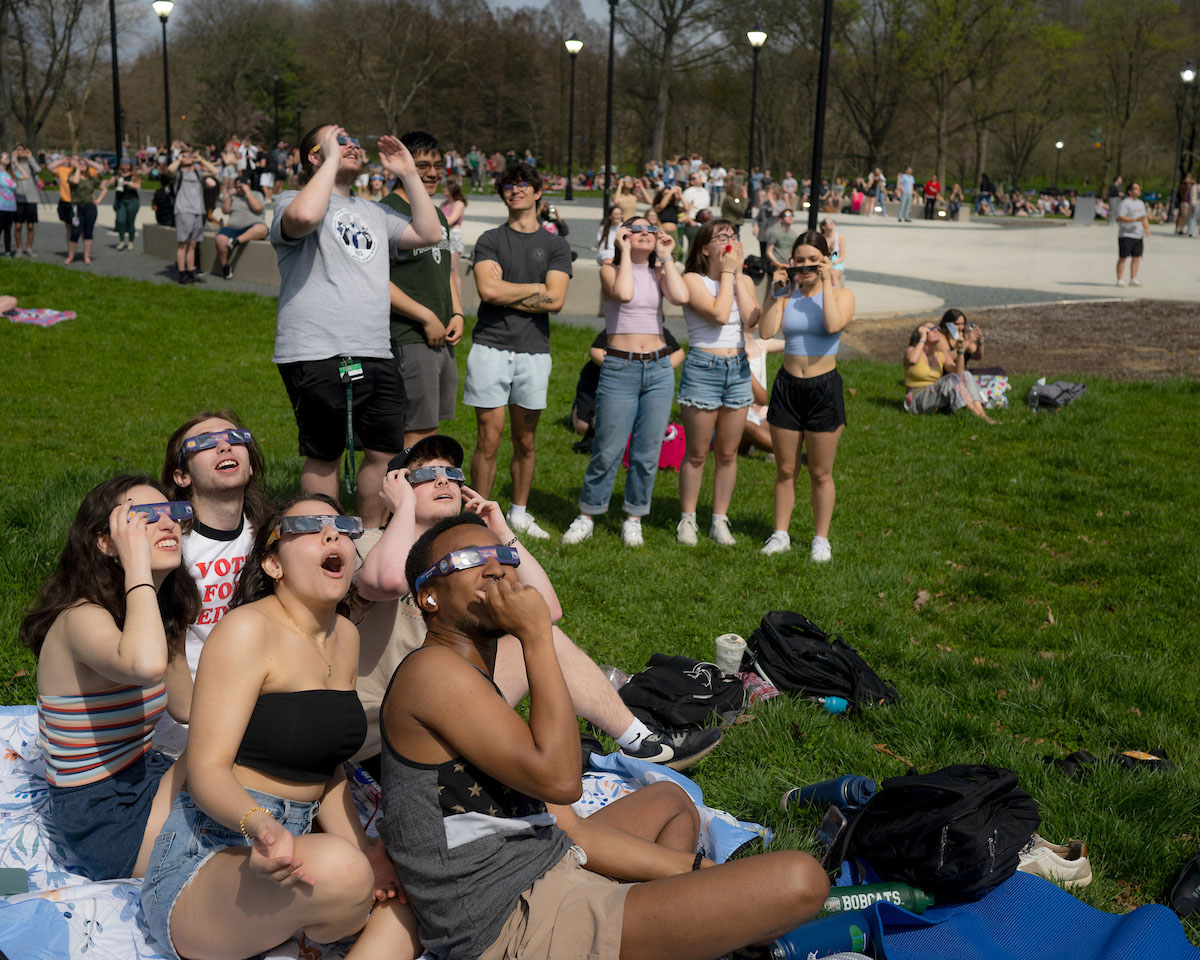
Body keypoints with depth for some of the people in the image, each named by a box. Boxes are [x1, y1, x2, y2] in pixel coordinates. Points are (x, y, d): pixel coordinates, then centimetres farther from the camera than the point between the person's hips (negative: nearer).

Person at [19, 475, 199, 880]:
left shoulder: (157, 614, 5)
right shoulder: (81, 618, -22)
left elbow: (186, 708, 15)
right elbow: (146, 665, -47)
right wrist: (137, 564, -35)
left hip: (143, 778, 9)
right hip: (105, 824, -9)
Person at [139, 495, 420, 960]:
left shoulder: (345, 637, 10)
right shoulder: (247, 629, -14)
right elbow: (208, 770, -19)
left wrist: (359, 850, -5)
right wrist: (260, 824, -41)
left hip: (284, 851, 8)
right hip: (203, 862, -8)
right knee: (335, 867, -36)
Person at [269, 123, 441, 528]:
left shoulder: (372, 212, 24)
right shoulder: (291, 200, 1)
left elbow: (429, 233, 19)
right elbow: (304, 217, -24)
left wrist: (408, 174, 16)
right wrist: (332, 159, -12)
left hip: (376, 356, 7)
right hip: (317, 356, -7)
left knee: (384, 452, 9)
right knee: (323, 457, 4)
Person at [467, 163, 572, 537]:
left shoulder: (555, 246, 9)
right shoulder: (490, 241, 6)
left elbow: (556, 300, -4)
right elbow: (488, 290, -11)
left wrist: (507, 293, -6)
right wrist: (536, 288, -3)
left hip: (534, 351, 2)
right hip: (490, 348, -2)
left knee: (526, 442, 9)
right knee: (489, 440, -3)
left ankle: (519, 514, 23)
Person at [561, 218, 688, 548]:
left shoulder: (659, 272, 11)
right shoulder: (610, 270, 3)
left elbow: (681, 297, -10)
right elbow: (623, 293, -20)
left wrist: (666, 258, -1)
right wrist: (625, 251, -9)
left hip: (659, 370, 3)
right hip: (620, 369, -3)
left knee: (647, 452, 6)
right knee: (607, 451, -3)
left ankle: (633, 519, 18)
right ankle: (586, 516, 13)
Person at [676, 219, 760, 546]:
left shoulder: (744, 281, 9)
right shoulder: (692, 280, -5)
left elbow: (751, 320, -8)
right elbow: (719, 314, -20)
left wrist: (738, 275, -6)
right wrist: (726, 272, -9)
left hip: (738, 369, 5)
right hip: (702, 369, -4)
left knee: (728, 453, 9)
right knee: (697, 453, 2)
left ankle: (720, 520, 19)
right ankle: (687, 520, 14)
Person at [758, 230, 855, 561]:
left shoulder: (842, 295, 0)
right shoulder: (787, 296, 4)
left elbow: (833, 325, -22)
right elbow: (766, 331, -12)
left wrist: (826, 282, -15)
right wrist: (776, 289, -8)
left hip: (824, 388, -2)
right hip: (787, 385, 2)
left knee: (820, 472, 6)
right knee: (785, 470, 9)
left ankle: (821, 539, 17)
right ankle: (780, 535, 20)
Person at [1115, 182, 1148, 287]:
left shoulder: (1141, 203, 18)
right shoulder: (1125, 203, -8)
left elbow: (1144, 217, 26)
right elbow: (1120, 218, -18)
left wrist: (1147, 228, 9)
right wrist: (1135, 219, -25)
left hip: (1138, 235, 8)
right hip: (1126, 235, -8)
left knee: (1136, 258, 6)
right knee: (1122, 258, -4)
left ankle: (1133, 279, 11)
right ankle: (1120, 280, -1)